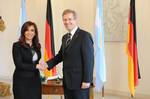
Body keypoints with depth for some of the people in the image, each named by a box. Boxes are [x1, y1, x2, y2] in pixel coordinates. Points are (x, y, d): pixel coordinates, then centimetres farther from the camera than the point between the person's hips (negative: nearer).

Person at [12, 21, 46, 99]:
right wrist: (36, 66, -16)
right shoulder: (17, 45, -8)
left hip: (35, 80, 5)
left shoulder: (37, 46, 8)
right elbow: (19, 64, -15)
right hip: (22, 81, -5)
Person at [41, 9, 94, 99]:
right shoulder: (65, 37, 14)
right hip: (67, 81, 7)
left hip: (80, 81, -7)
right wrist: (48, 64, 2)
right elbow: (61, 55, 18)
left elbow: (89, 59, -15)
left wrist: (87, 80, -18)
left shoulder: (84, 36, -11)